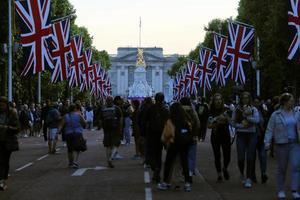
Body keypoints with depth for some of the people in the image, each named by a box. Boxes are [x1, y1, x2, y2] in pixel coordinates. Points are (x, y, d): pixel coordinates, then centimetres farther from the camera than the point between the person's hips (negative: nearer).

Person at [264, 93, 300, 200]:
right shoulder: (276, 115, -3)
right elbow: (269, 130, -5)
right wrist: (267, 142, -14)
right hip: (281, 144, -2)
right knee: (282, 168, 7)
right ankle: (280, 191, 19)